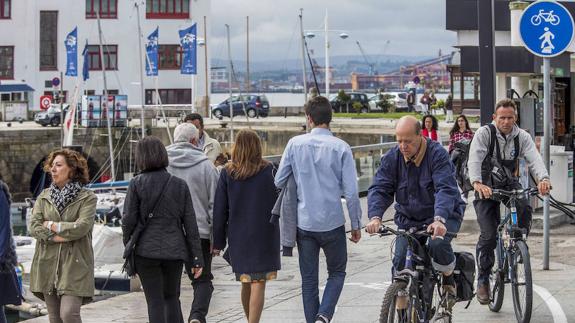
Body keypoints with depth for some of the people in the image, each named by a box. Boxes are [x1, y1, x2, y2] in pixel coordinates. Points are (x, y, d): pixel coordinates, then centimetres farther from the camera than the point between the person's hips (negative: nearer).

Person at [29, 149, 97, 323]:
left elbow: (81, 227, -15)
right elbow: (34, 227, 0)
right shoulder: (44, 196, 12)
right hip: (47, 263, 5)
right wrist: (57, 237, -13)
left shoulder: (87, 198, -1)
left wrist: (51, 225, -6)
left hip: (74, 264, -5)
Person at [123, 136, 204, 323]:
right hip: (174, 251, 2)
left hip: (146, 251, -2)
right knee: (172, 297, 18)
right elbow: (190, 224, 1)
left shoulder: (136, 184, -7)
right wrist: (197, 258, 5)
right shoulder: (180, 185, 1)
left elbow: (129, 220, -7)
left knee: (155, 301, 3)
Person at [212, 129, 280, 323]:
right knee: (258, 284, -5)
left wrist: (218, 242, 6)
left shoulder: (227, 174, -1)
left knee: (246, 283, 17)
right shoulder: (268, 171, -6)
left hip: (237, 236, 3)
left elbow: (220, 210, 1)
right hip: (264, 235, -3)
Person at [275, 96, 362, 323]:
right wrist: (356, 225, 3)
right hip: (332, 223, -1)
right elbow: (351, 192, -9)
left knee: (309, 279, 12)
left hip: (304, 223, 1)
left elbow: (279, 182, 1)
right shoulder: (341, 148, -9)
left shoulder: (295, 144, -4)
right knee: (337, 272, 15)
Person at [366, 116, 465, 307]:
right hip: (408, 219, 4)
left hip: (442, 215, -4)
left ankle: (449, 280, -3)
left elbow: (446, 189, -28)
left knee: (438, 244, -33)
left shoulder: (437, 155, -17)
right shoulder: (392, 158, -4)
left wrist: (439, 219, -45)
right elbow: (379, 189, -10)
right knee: (400, 262, -9)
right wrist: (375, 217, -30)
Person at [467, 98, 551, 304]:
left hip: (509, 183, 3)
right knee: (488, 235, -11)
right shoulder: (484, 133, -13)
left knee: (524, 209, -29)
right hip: (486, 187, -3)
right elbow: (474, 159, -26)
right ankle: (483, 280, 4)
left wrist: (543, 179, -41)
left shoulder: (522, 137, -4)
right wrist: (477, 183, -46)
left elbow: (534, 158, -19)